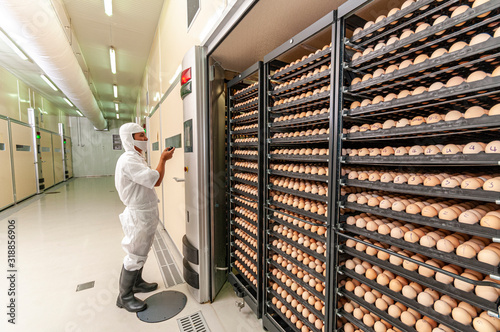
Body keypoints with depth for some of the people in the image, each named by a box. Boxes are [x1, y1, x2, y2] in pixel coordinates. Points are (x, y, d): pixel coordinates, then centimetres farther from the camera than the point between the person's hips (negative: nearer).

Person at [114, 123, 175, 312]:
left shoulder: (136, 158, 13)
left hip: (145, 213, 11)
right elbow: (155, 180, -29)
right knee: (134, 255, 4)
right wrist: (163, 159, -18)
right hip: (139, 215, -10)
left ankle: (137, 283, 41)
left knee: (141, 252, 23)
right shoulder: (128, 160, -22)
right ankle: (124, 297, 22)